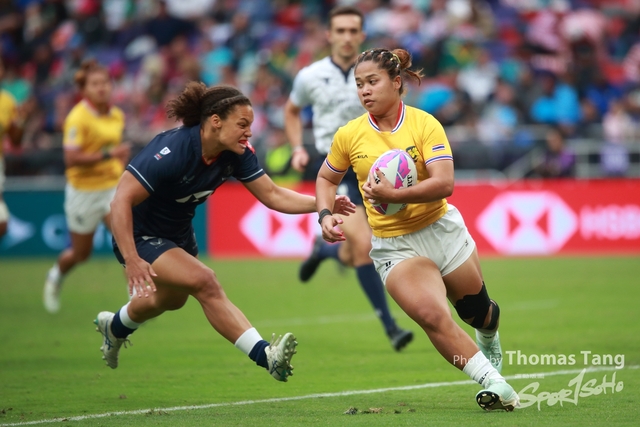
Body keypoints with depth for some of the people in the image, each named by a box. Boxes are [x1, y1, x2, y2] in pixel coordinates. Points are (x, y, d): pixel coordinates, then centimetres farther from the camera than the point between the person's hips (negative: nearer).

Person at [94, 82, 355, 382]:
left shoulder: (237, 154, -14)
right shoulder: (172, 150, -34)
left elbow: (272, 195, -8)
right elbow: (121, 201, -34)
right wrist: (131, 260, -40)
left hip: (178, 233, 9)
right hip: (140, 237, -9)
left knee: (172, 299, 32)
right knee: (203, 281, -30)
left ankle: (115, 326, 63)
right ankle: (265, 356, -33)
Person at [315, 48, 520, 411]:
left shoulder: (425, 124, -12)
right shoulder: (349, 135, -5)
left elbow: (445, 183, -23)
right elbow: (327, 178, 13)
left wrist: (393, 195, -34)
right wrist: (326, 214, -5)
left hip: (442, 230, 0)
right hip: (394, 245, 0)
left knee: (477, 309, 18)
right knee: (433, 317, -24)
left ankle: (489, 339, 56)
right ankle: (494, 383, -18)